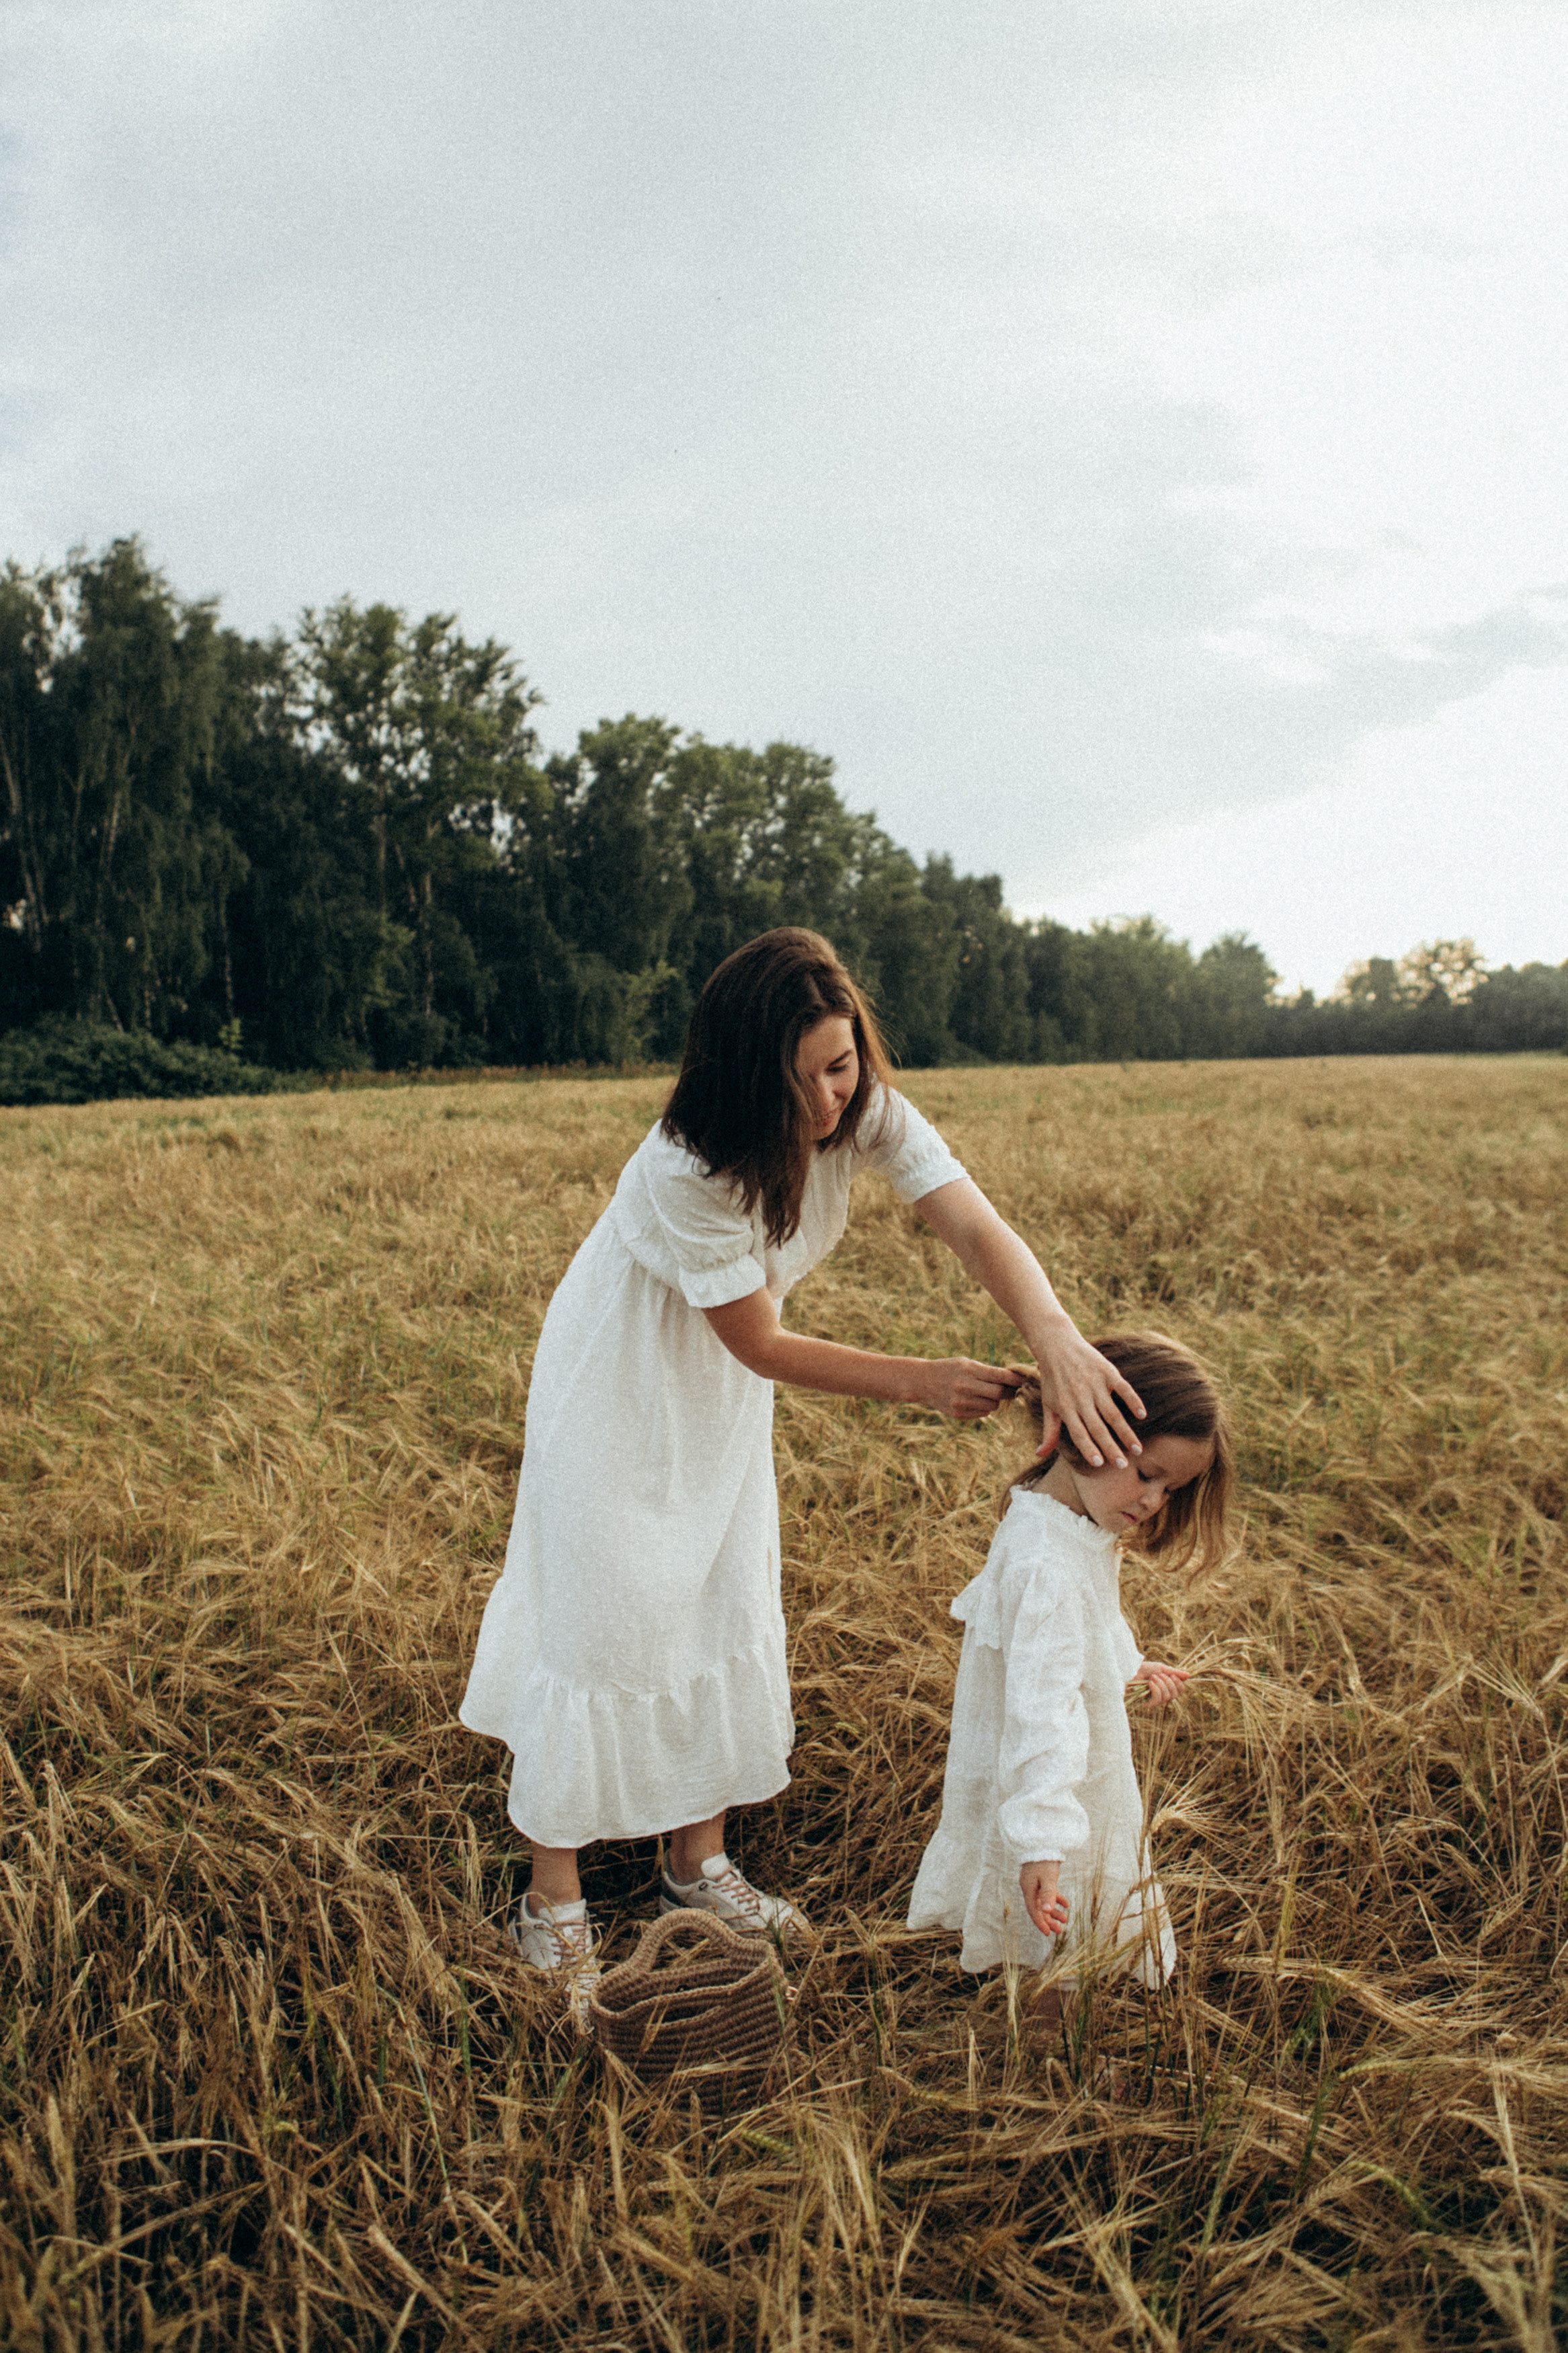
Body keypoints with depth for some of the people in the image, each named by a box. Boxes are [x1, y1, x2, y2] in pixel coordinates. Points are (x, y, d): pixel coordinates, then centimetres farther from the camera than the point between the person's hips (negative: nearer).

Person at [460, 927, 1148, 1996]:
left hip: (724, 1390, 6)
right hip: (620, 1383, -6)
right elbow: (763, 1345, -26)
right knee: (603, 1618, -1)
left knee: (728, 1612, 11)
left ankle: (697, 1863, 30)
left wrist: (1059, 1338, -50)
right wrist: (921, 1382, -28)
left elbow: (980, 1231, -31)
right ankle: (554, 1901, 16)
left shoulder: (870, 1113, -20)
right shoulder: (689, 1165, -35)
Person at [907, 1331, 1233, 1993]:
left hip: (1080, 1767, 10)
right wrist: (1041, 1843, -42)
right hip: (1039, 1783, -10)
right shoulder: (1043, 1565, -36)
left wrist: (1127, 1663, 33)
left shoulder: (1078, 1518, -4)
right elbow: (1038, 1710, -40)